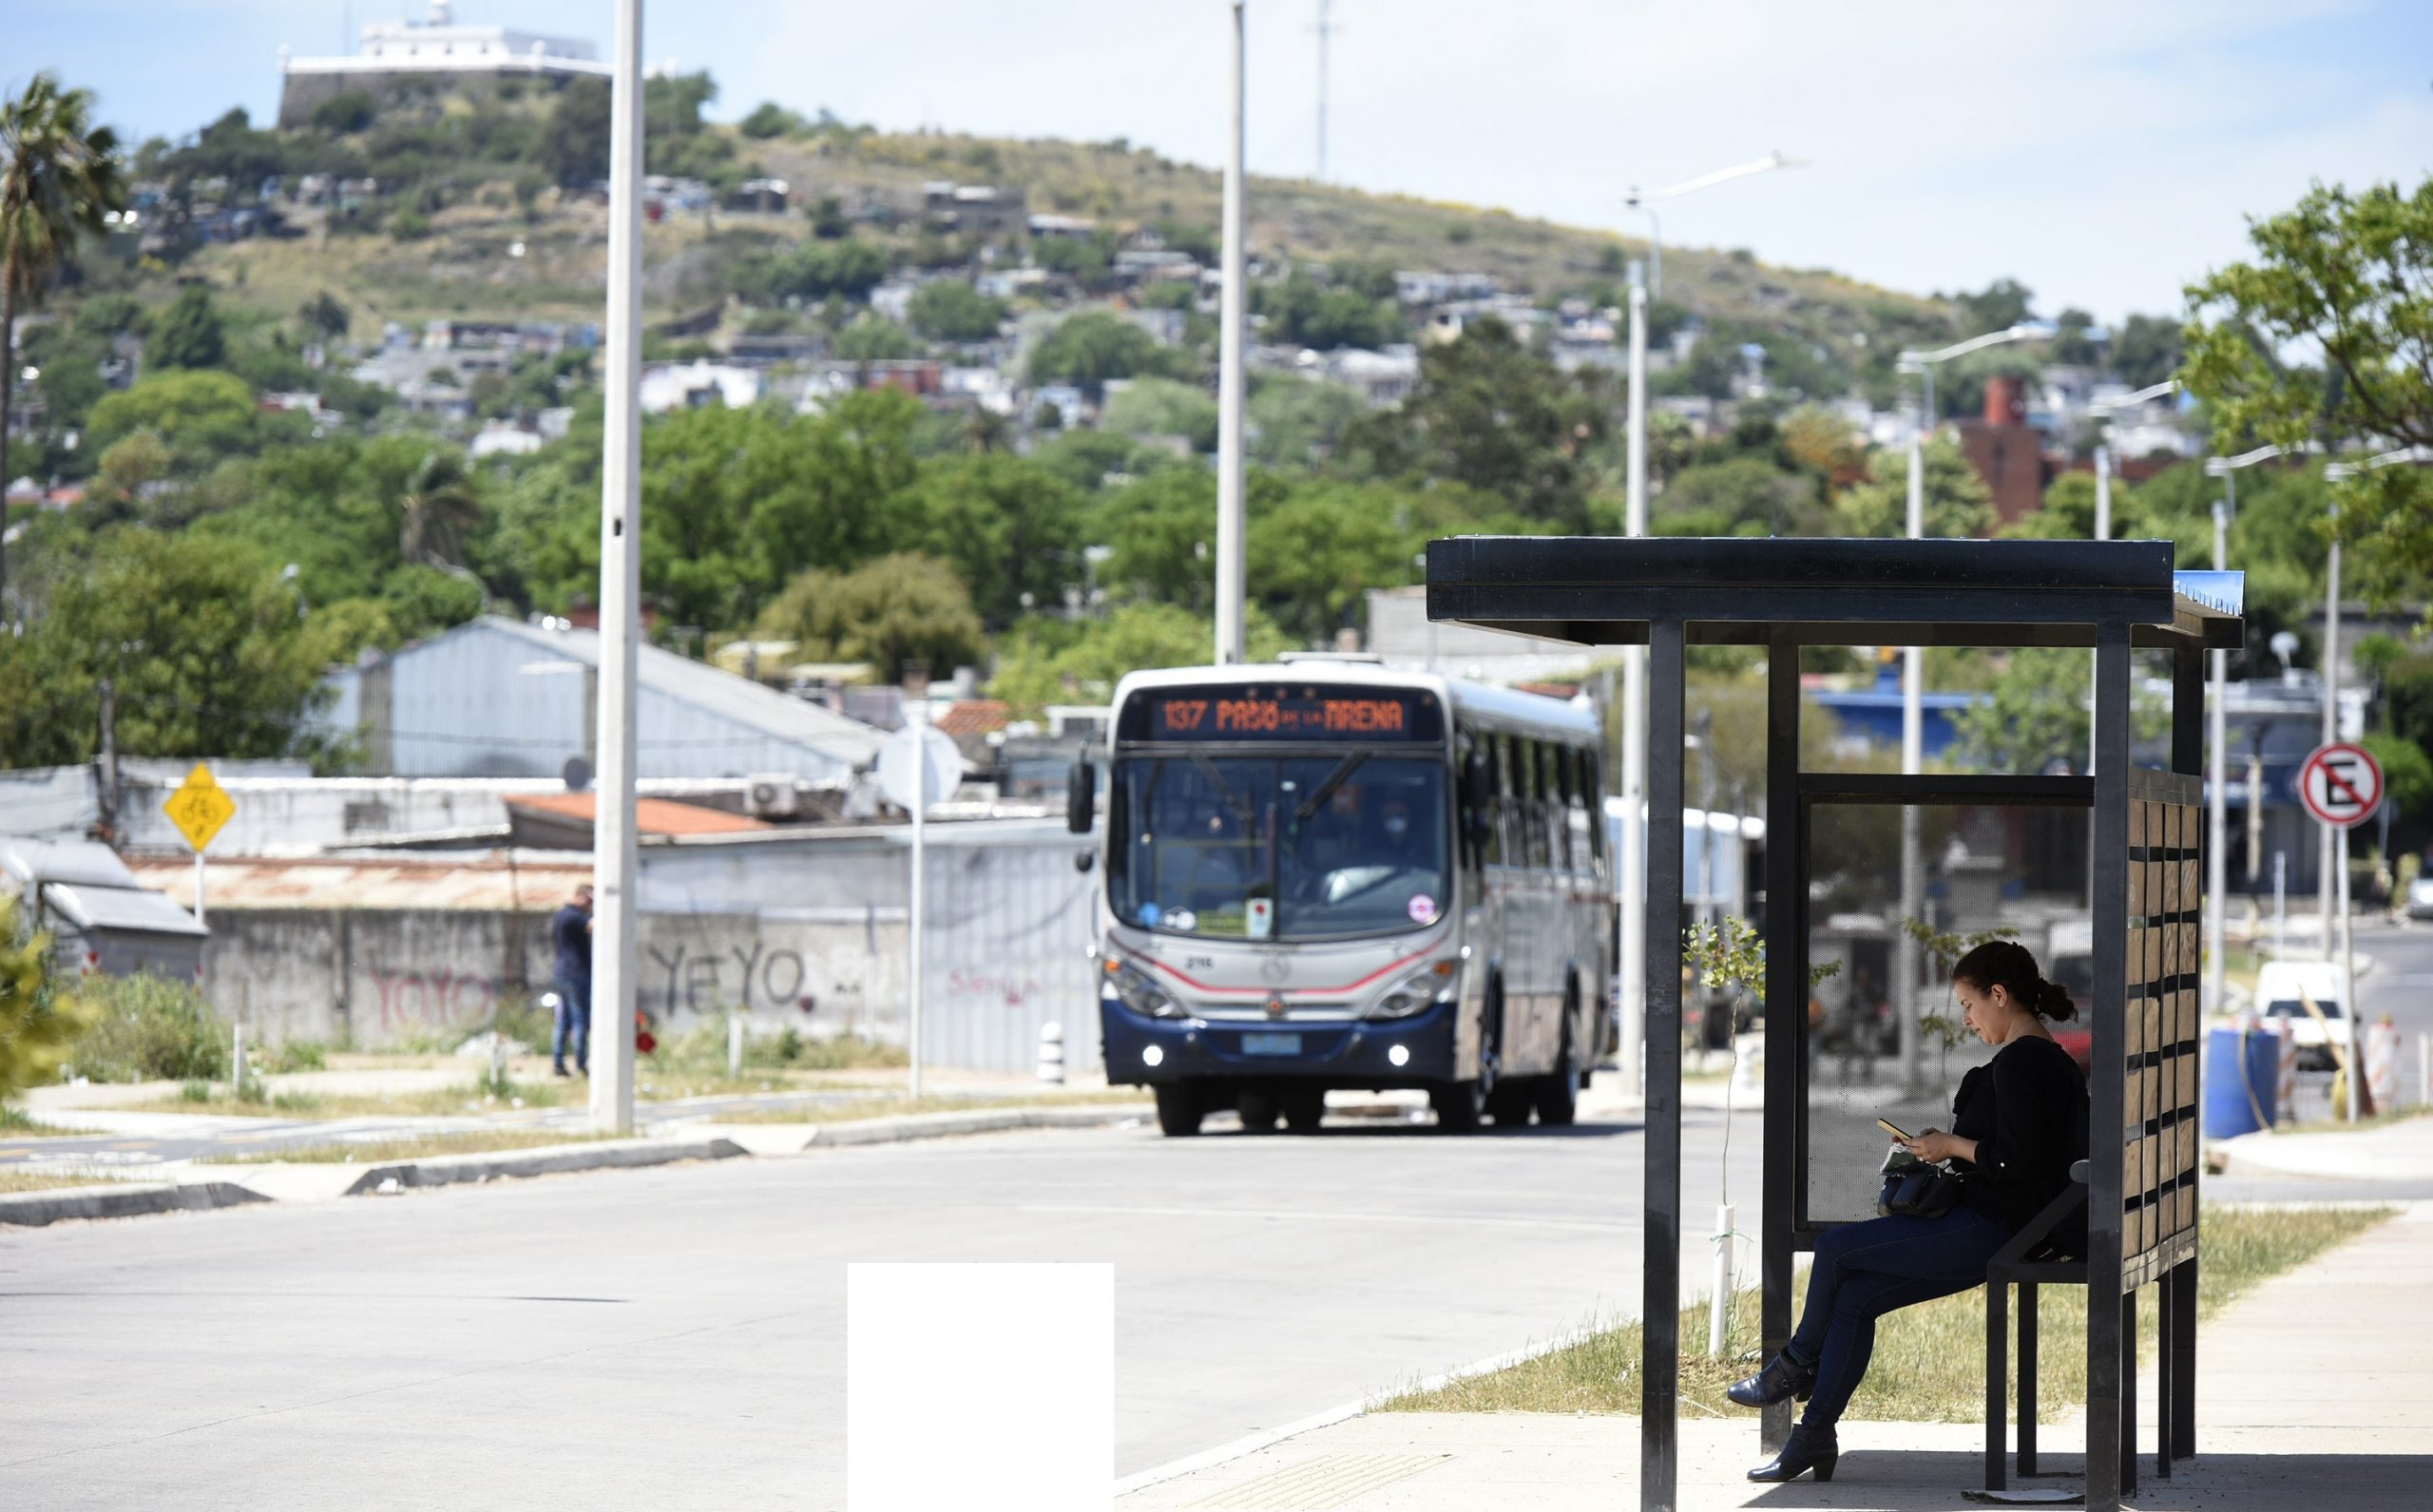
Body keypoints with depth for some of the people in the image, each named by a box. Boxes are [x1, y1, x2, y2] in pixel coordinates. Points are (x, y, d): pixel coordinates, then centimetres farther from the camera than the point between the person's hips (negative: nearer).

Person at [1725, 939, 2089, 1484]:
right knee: (1854, 1297, 5)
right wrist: (1954, 1147, 13)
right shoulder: (2053, 1061, 15)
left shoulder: (2018, 1063, -17)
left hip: (1987, 1231, -10)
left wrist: (1952, 1145, -10)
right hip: (2003, 1230, 10)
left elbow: (2015, 1161, -25)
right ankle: (1814, 1434, 3)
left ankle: (1797, 1364, 20)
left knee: (1835, 1248, -2)